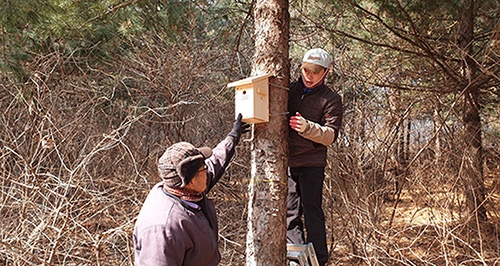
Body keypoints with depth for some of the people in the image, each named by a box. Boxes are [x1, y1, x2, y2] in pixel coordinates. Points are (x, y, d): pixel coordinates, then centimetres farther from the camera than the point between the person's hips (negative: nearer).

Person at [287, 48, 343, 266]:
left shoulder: (331, 99, 1)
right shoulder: (289, 90, 13)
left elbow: (330, 135, -9)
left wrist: (307, 128, -26)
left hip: (312, 163, -4)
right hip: (286, 161, 4)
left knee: (312, 210, -7)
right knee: (290, 212, 6)